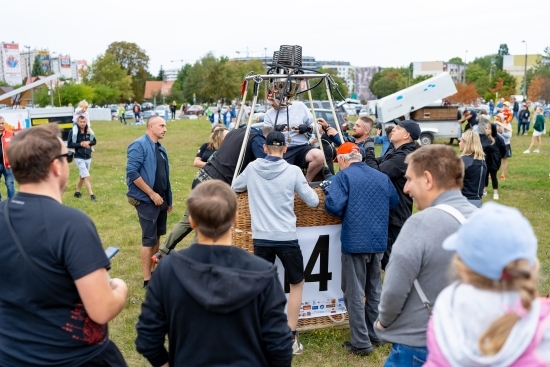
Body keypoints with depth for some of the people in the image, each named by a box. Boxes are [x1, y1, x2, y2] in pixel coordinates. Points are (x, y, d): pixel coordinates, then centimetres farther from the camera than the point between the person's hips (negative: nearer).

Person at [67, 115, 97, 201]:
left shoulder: (89, 131, -1)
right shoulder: (73, 132, -13)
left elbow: (94, 141, 9)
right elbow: (69, 145, -12)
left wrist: (88, 142, -12)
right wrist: (81, 144, -20)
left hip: (88, 158, 5)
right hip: (79, 158, -5)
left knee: (82, 176, 18)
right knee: (86, 176, -9)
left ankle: (77, 192, 34)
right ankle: (91, 195, -7)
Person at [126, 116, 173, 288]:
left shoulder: (160, 149, 13)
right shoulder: (139, 145, -12)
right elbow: (132, 172, -20)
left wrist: (168, 199, 18)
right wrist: (152, 194, -19)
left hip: (161, 199, 8)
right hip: (146, 200, -8)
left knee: (157, 237, 15)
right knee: (149, 239, -4)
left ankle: (154, 271, 27)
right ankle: (147, 279, 3)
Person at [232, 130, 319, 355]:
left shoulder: (252, 168, 2)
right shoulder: (293, 171, -6)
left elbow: (234, 188, 21)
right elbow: (313, 202, 3)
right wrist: (307, 187, 22)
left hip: (260, 237, 2)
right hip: (286, 237, -2)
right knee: (297, 283, 16)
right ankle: (291, 338, 14)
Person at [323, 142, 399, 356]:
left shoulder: (344, 176, -9)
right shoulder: (382, 177, 9)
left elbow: (333, 206, -19)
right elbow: (394, 202, 22)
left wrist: (329, 190, -1)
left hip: (355, 242, -6)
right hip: (378, 241, 6)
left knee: (354, 293, 3)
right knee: (374, 290, 19)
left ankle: (361, 343, 6)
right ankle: (375, 335, 29)